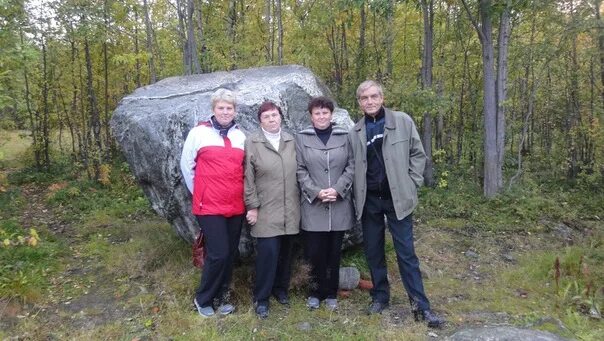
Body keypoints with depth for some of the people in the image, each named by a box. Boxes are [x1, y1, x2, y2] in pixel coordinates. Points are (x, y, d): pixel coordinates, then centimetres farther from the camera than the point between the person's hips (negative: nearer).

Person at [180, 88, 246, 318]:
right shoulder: (199, 133, -3)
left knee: (230, 254, 11)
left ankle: (221, 297, 28)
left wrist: (245, 196, 9)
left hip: (236, 207, 5)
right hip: (209, 206, -4)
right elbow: (186, 165, 4)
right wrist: (199, 193, 6)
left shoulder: (240, 136, 8)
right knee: (218, 254, -8)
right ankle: (203, 299, 15)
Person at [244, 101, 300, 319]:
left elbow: (298, 172, 12)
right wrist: (252, 206, -8)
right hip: (266, 211, -4)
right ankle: (261, 298, 9)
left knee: (285, 252, 11)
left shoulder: (291, 141, 9)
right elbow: (248, 177, -5)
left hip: (290, 210, 4)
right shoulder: (252, 142, -2)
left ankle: (281, 289, 31)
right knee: (268, 252, -7)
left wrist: (299, 201, 11)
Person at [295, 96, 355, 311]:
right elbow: (300, 171, 0)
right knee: (315, 252, 2)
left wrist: (337, 189, -9)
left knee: (334, 252, 9)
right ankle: (316, 292, 22)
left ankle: (331, 293, 24)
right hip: (312, 205, -1)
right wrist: (316, 192, -12)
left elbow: (351, 167, 5)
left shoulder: (344, 136, 7)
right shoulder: (302, 138, 4)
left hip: (339, 205, 1)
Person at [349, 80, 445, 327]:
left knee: (406, 252, -1)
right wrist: (358, 196, 2)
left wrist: (411, 184, -4)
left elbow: (418, 154, 3)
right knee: (373, 252, 11)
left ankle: (420, 306, 8)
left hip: (397, 198, -3)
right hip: (369, 200, 3)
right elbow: (353, 166, 11)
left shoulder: (403, 121, -2)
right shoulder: (355, 132, 6)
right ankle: (380, 297, 27)